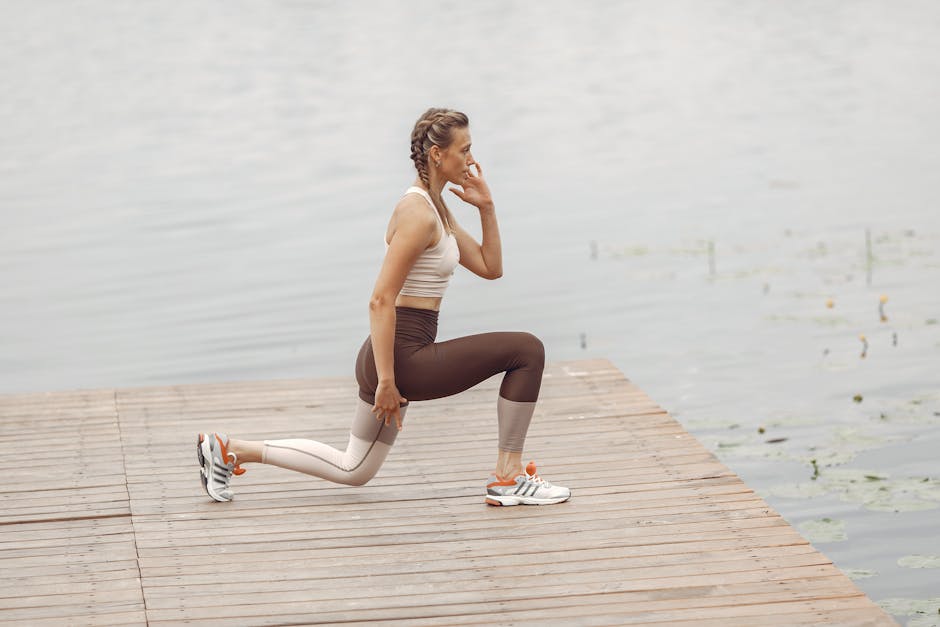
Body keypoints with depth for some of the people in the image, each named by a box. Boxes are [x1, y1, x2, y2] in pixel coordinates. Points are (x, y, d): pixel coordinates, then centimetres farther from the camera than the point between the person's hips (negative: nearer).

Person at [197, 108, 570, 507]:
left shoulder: (436, 208, 12)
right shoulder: (417, 215, -19)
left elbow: (490, 268, 18)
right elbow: (381, 301, -23)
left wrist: (486, 207, 6)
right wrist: (387, 382, -23)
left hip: (397, 355, 10)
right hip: (402, 356, -10)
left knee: (352, 469, 21)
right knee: (526, 350, -12)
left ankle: (229, 450, 20)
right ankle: (509, 479, -5)